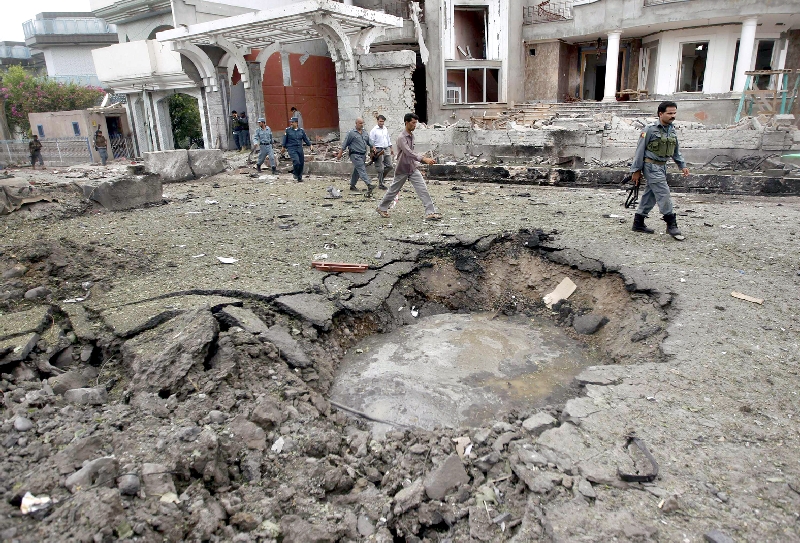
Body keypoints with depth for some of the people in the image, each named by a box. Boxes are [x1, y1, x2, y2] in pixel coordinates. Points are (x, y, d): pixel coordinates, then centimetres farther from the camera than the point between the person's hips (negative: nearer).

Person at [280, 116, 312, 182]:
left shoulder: (301, 130, 6)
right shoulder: (288, 130, -1)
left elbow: (306, 139, 10)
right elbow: (285, 139, 4)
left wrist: (310, 145, 2)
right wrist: (283, 147, 4)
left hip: (300, 148, 3)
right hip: (291, 149, -3)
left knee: (301, 163, 4)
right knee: (296, 161, -21)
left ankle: (299, 178, 18)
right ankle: (295, 173, 6)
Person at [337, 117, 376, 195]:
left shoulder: (365, 133, 13)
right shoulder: (351, 133, -6)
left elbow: (369, 142, 21)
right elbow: (345, 144, -4)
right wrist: (340, 153, -4)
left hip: (363, 155, 7)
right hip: (355, 155, -7)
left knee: (357, 171, 14)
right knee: (362, 170, -16)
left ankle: (352, 185, 26)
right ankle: (369, 185, -27)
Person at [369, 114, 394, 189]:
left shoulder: (385, 129, 12)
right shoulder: (374, 130, -7)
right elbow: (371, 142, -9)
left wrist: (391, 148, 19)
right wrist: (374, 150, -19)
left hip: (386, 149, 6)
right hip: (379, 150, -6)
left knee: (390, 166, 5)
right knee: (380, 168, -2)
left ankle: (381, 177, 27)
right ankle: (380, 184, 8)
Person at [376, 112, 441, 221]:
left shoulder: (412, 136, 5)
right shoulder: (402, 138, -21)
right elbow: (408, 153, -35)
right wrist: (424, 159, -44)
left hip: (413, 169, 6)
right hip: (402, 170, -6)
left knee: (423, 190, -7)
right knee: (393, 191, 11)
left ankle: (430, 212, -8)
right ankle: (382, 208, 31)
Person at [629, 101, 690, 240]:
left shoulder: (672, 131, 11)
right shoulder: (650, 130, -10)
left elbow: (676, 151, 20)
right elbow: (640, 150, -9)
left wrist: (683, 166, 10)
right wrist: (636, 170, -9)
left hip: (662, 166, 8)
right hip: (651, 166, -8)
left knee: (650, 195, 10)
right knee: (664, 193, -11)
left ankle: (638, 223, 19)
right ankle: (671, 225, -5)